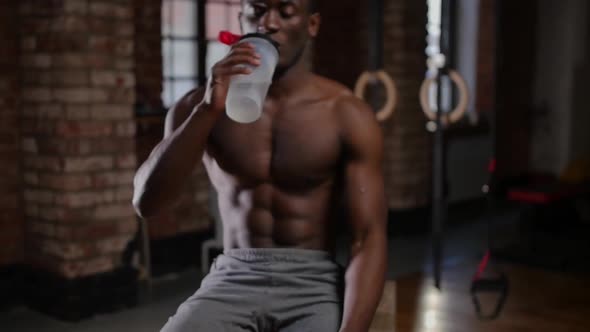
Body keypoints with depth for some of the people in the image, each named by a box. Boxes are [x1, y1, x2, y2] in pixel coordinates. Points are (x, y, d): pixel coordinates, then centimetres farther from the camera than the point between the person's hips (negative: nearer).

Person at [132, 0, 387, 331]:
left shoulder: (347, 114, -2)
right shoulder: (202, 104, 4)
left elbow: (369, 237, -7)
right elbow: (147, 202, -8)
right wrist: (207, 111, -18)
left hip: (315, 285, -1)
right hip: (232, 281, 1)